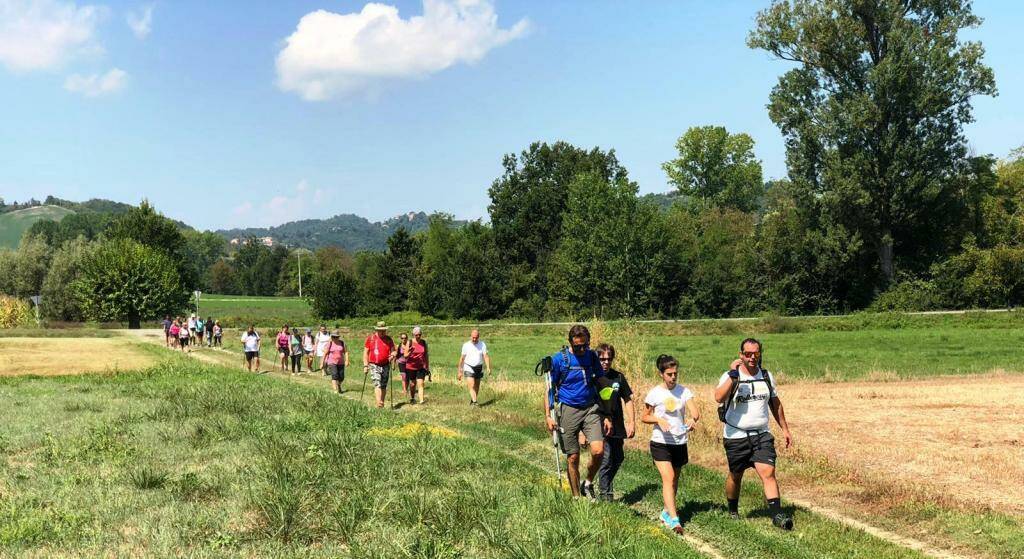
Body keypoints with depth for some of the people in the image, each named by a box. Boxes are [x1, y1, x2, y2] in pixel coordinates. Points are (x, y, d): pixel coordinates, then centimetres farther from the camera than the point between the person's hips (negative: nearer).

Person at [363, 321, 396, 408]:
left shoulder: (389, 339, 7)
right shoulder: (370, 338, 2)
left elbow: (394, 351, 11)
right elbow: (365, 353, 3)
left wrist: (393, 354, -14)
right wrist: (365, 365, -3)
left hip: (386, 366, 3)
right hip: (374, 365, -3)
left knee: (384, 386, 9)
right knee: (377, 384, -17)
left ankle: (382, 403, 20)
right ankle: (379, 403, -26)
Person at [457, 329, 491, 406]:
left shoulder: (482, 345, -2)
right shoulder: (466, 345, -3)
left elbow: (486, 356, -10)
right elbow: (462, 358, 3)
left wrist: (488, 367, -25)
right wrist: (459, 371, 5)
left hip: (479, 368, 2)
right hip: (469, 368, -2)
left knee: (476, 387, 12)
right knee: (471, 385, -18)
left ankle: (472, 401, 30)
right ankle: (474, 402, -23)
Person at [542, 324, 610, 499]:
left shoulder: (592, 357, 3)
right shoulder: (558, 359, -6)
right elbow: (549, 388, -1)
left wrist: (607, 416, 7)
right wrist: (548, 416, -9)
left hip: (591, 408, 2)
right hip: (568, 410, -2)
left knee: (598, 451, -14)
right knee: (573, 457, 3)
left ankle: (588, 484, 13)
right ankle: (577, 497, 20)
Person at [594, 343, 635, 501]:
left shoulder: (618, 377, 5)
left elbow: (627, 400, 12)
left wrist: (632, 422, 6)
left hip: (617, 427, 5)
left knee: (618, 458, 15)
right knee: (605, 459, -10)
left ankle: (605, 485, 36)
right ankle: (605, 494, 2)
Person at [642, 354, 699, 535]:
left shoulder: (684, 391, -1)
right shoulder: (655, 393, -6)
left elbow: (695, 412, -11)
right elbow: (644, 417, 2)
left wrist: (693, 419, -34)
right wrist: (658, 420, -17)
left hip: (680, 442, 3)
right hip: (660, 442, -3)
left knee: (674, 479, 14)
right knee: (668, 478, -15)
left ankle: (667, 512, 33)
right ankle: (674, 520, -19)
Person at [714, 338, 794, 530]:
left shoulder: (766, 376, 5)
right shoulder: (730, 376, -10)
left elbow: (775, 403, 18)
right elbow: (719, 398, -30)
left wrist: (785, 429, 20)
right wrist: (733, 375, -33)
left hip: (762, 435, 2)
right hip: (736, 436, -2)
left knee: (768, 472, -13)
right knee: (735, 476, 13)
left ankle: (777, 514, -13)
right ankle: (733, 511, 34)